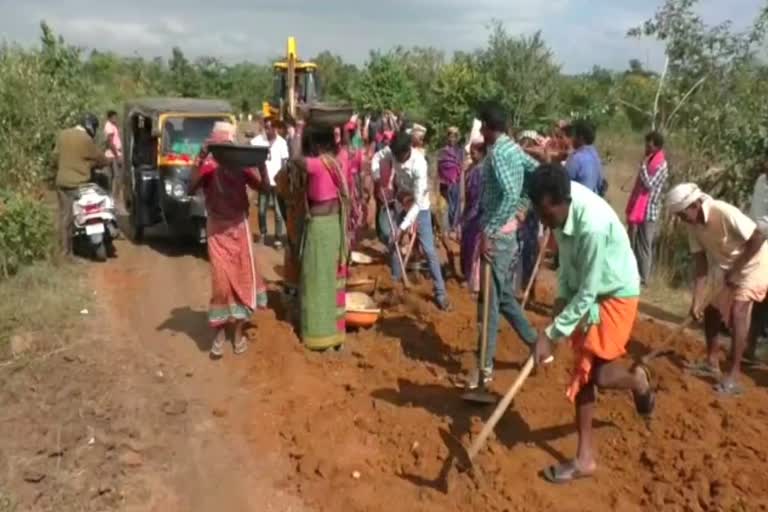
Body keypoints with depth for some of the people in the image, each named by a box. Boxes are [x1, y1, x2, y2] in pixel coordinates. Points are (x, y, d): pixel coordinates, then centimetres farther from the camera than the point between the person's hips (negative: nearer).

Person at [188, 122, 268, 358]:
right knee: (221, 280, -2)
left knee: (242, 277, 6)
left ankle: (239, 331, 20)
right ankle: (220, 332, 12)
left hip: (239, 226, 2)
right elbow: (191, 189, -20)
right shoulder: (207, 166, -6)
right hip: (217, 228, -2)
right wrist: (199, 159, -28)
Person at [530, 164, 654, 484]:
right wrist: (561, 297, -7)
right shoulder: (561, 203, -13)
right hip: (586, 291, 7)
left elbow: (588, 292, -29)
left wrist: (551, 334, -25)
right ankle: (586, 457, 16)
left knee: (600, 375, -12)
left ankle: (638, 380, 25)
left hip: (615, 294, -7)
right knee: (582, 371, 7)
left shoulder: (593, 225, -36)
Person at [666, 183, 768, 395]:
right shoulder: (693, 225, -8)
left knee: (737, 312, -20)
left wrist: (735, 270, -22)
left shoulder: (725, 212, -31)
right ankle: (712, 363, 26)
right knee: (711, 311, 11)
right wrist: (697, 301, -11)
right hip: (727, 268, 8)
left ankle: (734, 377, -18)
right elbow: (701, 264, -7)